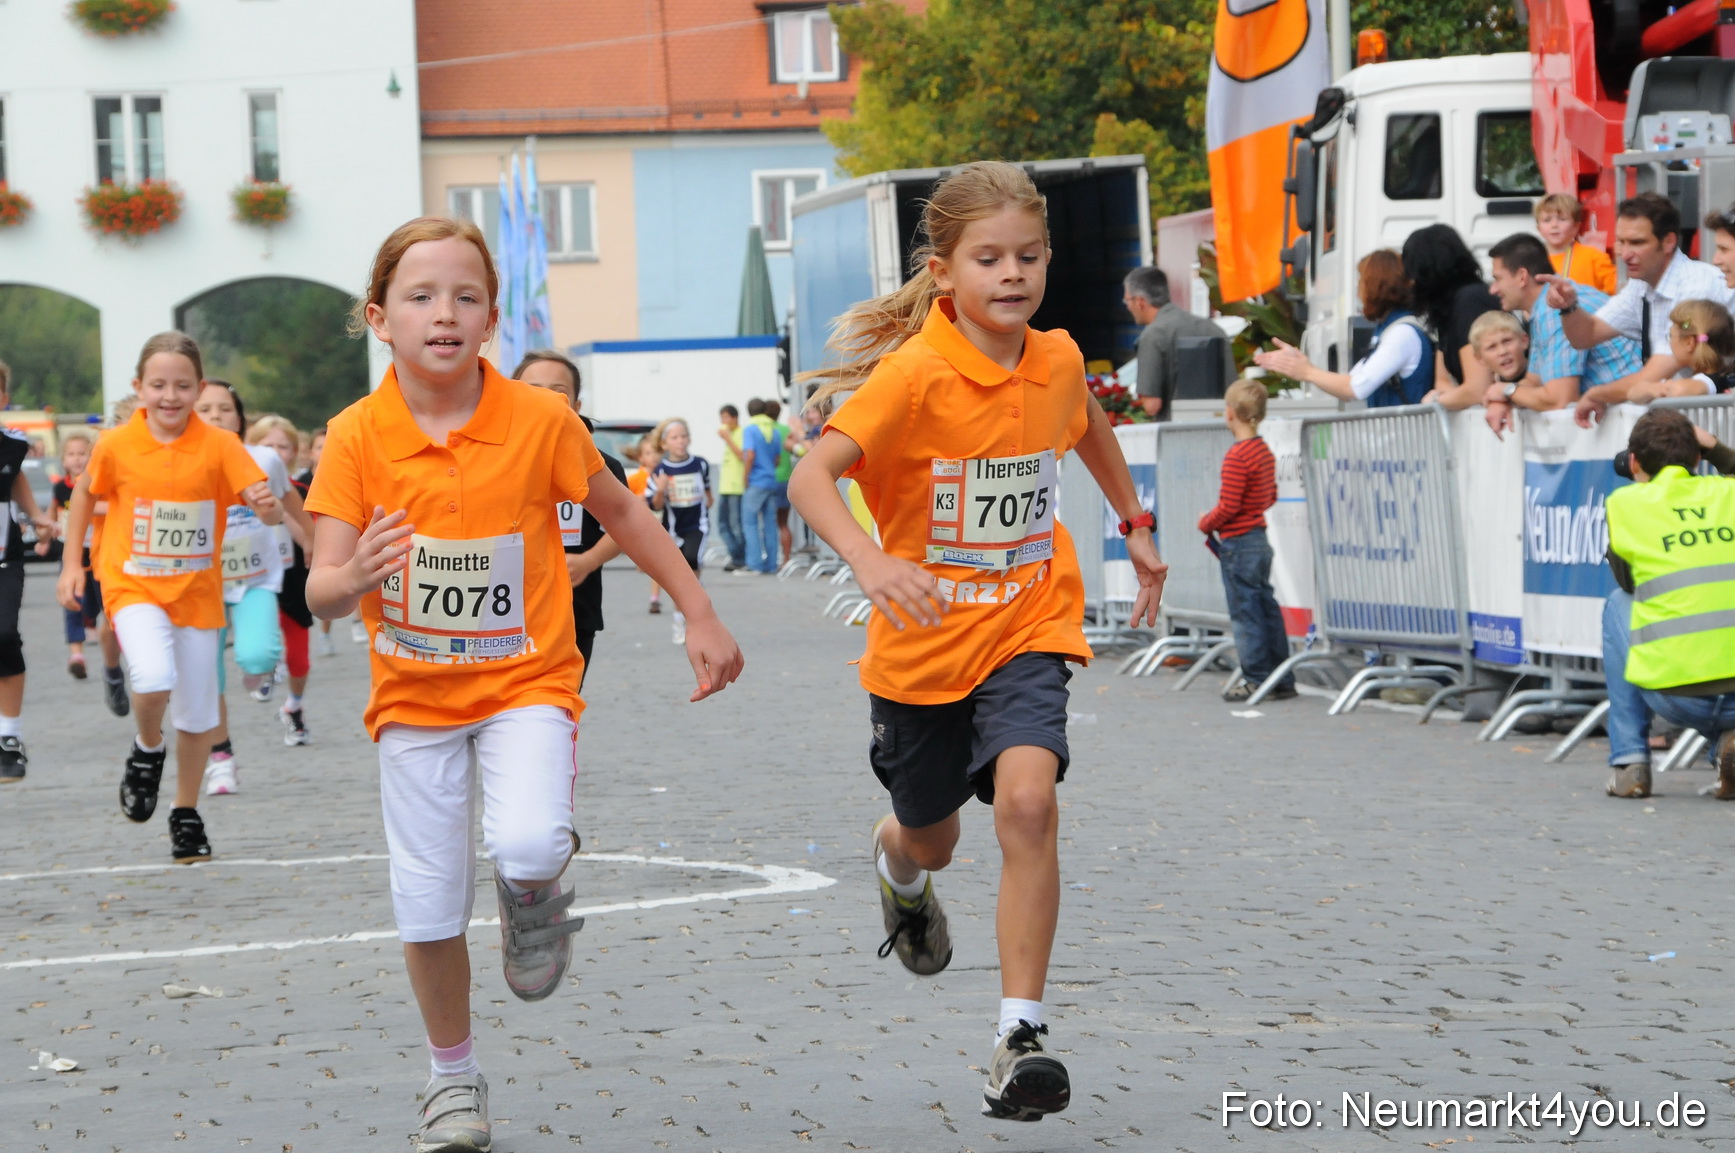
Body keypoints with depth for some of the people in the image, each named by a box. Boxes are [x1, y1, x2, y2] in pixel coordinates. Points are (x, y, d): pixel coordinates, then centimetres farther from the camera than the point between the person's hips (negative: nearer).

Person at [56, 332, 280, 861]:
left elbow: (268, 509, -17)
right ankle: (147, 749, 6)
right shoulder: (116, 445, -8)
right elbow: (85, 492, 10)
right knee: (154, 679, -27)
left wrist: (268, 507, -40)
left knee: (197, 714, 8)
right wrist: (71, 562, 8)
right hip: (134, 586, -1)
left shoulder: (219, 445, -11)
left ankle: (187, 814, 30)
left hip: (197, 592, 1)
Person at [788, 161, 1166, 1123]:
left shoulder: (1057, 360, -3)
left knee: (1027, 800, -24)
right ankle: (899, 865, 59)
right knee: (931, 839, 19)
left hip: (1026, 627, 2)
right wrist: (869, 560, -49)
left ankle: (1019, 1034, -20)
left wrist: (1134, 525, 24)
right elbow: (811, 476, -33)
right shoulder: (914, 374, -20)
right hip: (923, 642, -2)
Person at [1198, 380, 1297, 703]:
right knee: (1266, 607, 12)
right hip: (1260, 540, 9)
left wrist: (1206, 523, -4)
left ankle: (1255, 679, 0)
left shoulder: (1237, 456, -18)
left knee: (1245, 611, -2)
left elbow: (1228, 506, -21)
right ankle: (1282, 679, 14)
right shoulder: (1265, 451, 9)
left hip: (1238, 543, -9)